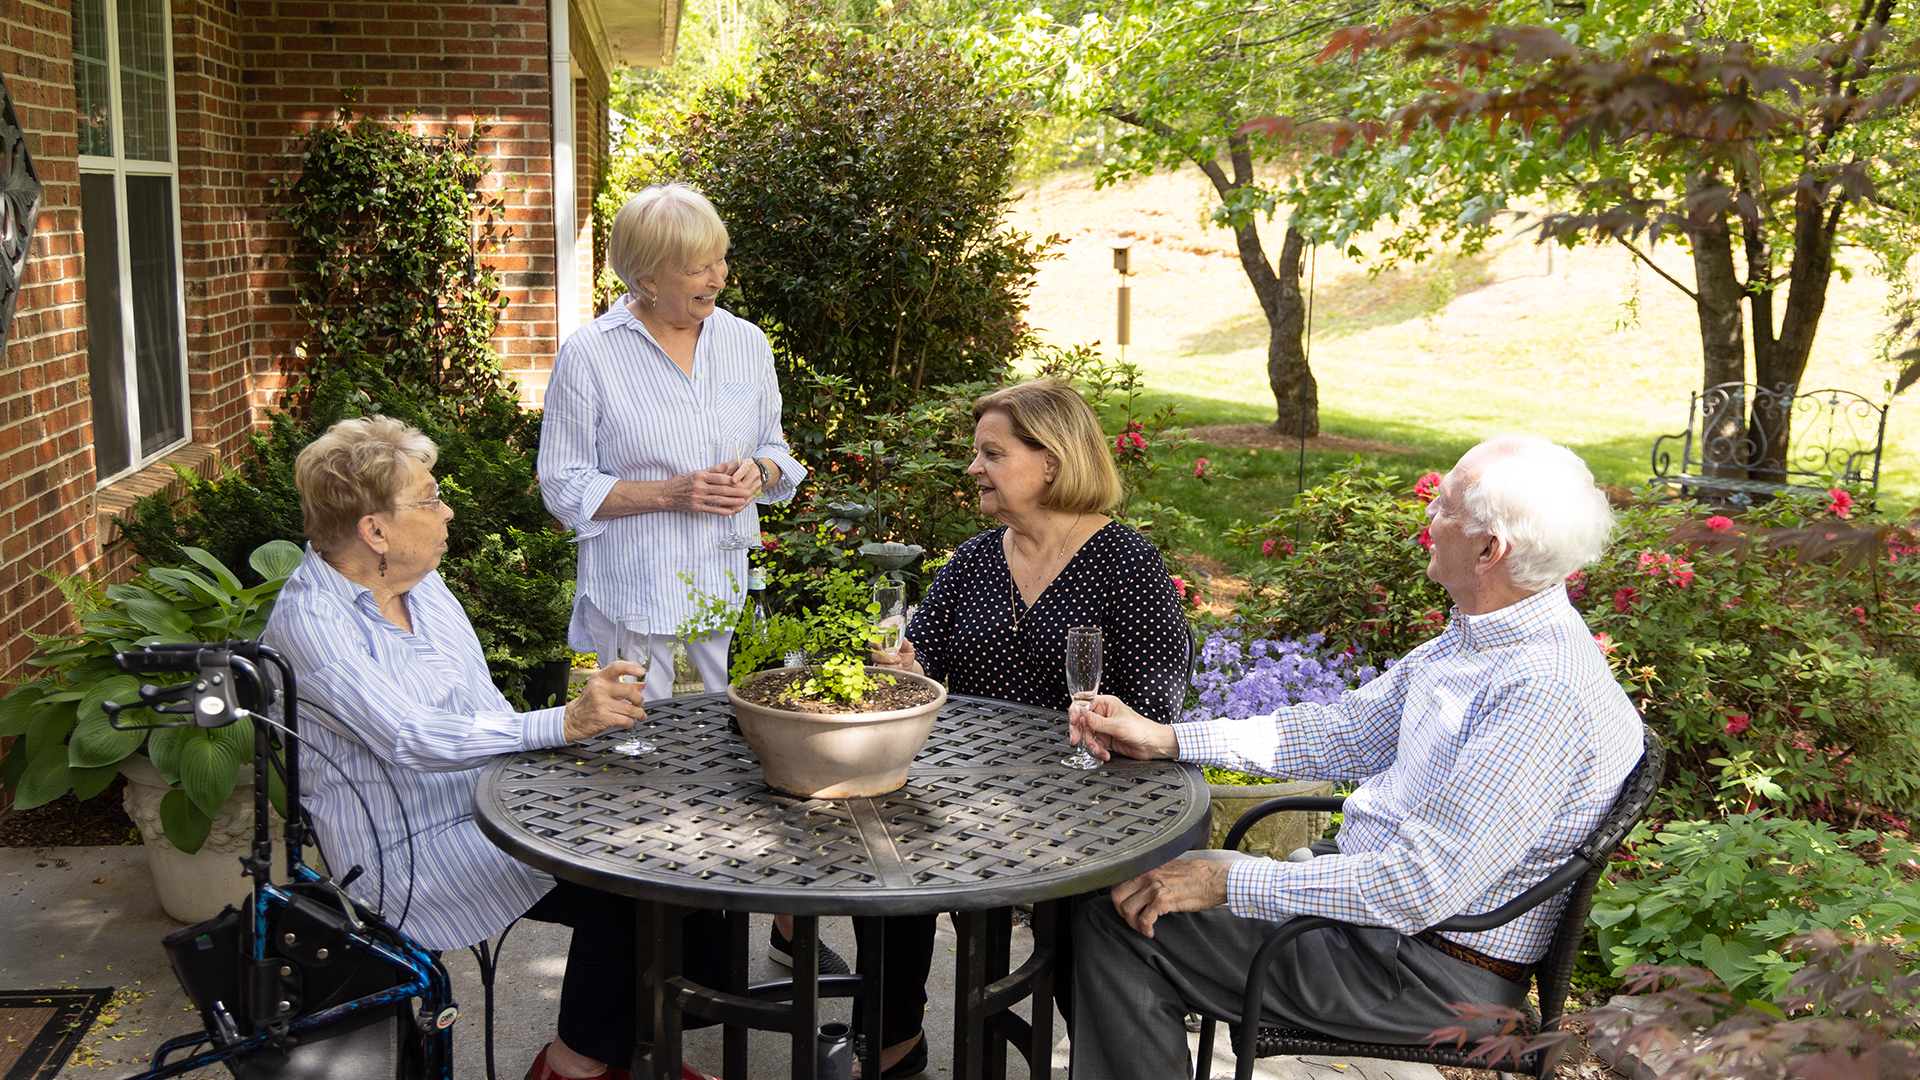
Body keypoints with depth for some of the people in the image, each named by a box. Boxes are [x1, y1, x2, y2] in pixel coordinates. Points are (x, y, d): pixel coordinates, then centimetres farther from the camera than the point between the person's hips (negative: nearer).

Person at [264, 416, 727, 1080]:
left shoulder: (422, 583, 9)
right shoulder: (308, 621, -17)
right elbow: (412, 738, -29)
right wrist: (566, 723, -35)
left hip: (489, 803, 8)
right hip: (411, 851, -8)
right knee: (626, 897, -23)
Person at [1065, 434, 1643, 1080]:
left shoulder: (1547, 693, -28)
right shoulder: (1475, 636, 4)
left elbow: (1422, 888, -30)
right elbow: (1349, 731, 12)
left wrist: (1228, 882, -24)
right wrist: (1166, 740, 6)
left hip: (1433, 970, -10)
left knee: (1119, 928, -13)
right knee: (1108, 888, 12)